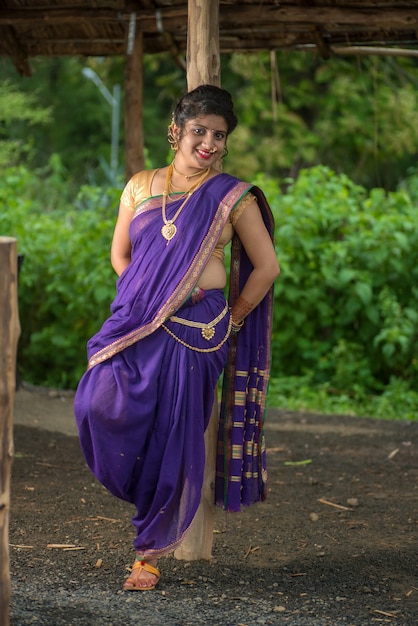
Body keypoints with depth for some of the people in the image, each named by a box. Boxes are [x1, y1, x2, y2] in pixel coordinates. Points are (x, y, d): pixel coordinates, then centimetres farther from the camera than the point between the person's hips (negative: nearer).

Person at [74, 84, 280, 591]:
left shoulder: (233, 197, 3)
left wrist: (232, 320, 4)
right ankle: (140, 486, 12)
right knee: (100, 404, -19)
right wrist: (145, 297, 6)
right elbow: (120, 254, 19)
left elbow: (266, 266, 7)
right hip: (136, 323, 3)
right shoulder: (140, 187, 11)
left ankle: (150, 552, 13)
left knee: (172, 436, -3)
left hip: (195, 330, -2)